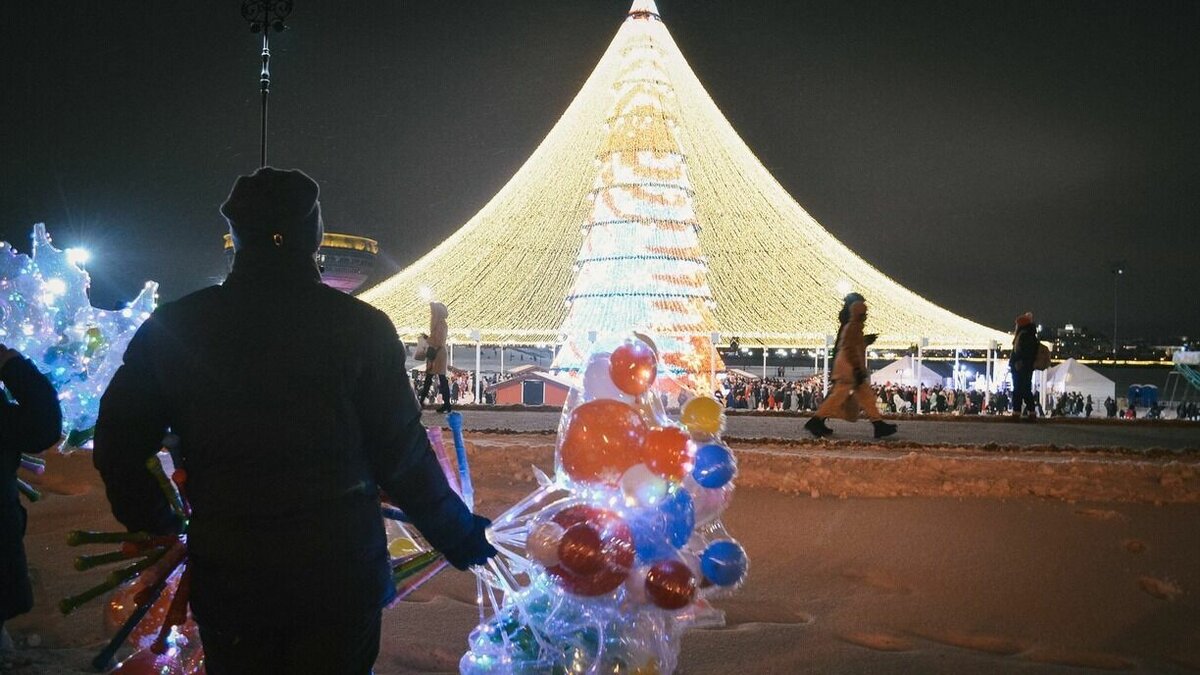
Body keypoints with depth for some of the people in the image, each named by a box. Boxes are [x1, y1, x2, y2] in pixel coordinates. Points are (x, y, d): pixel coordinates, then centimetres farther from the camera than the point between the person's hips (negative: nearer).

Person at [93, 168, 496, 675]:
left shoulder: (173, 328, -3)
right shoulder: (362, 328, -11)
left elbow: (118, 444, 3)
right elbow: (402, 456, -9)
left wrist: (153, 523, 21)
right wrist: (459, 534, 6)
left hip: (226, 580, 2)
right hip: (339, 574, -2)